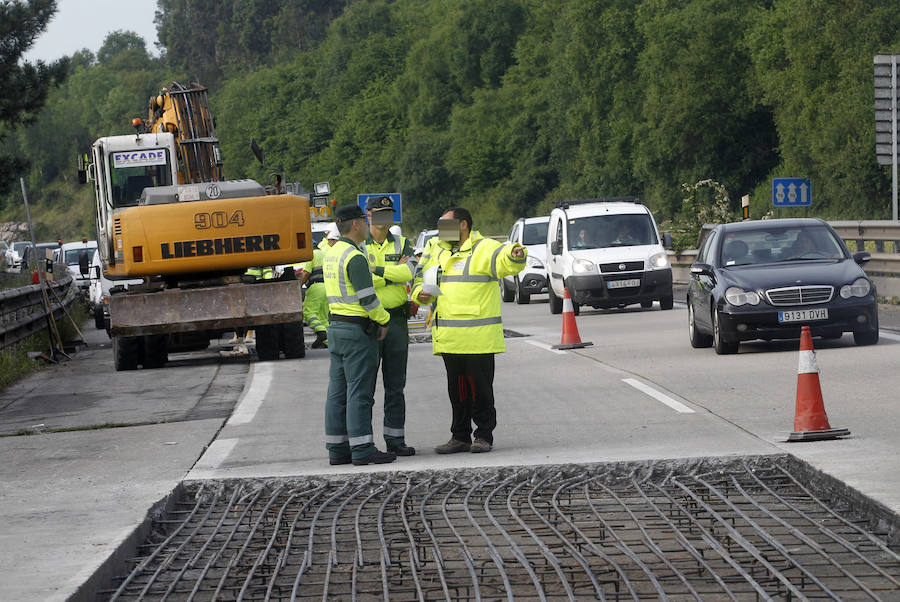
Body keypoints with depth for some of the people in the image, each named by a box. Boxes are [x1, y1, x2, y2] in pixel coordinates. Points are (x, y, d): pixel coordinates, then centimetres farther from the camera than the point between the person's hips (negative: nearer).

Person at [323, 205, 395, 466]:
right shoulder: (355, 258, -16)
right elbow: (368, 299, -19)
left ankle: (337, 448, 11)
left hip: (336, 326, 9)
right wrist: (383, 320, -3)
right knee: (360, 391, -7)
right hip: (357, 330, -9)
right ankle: (362, 449, -7)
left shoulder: (331, 254, 13)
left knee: (338, 391, 9)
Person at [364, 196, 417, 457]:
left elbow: (409, 273, -9)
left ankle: (395, 438, 13)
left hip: (397, 320, 3)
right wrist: (395, 272, -9)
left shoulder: (401, 245, 11)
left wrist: (377, 270, -14)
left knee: (396, 384, 8)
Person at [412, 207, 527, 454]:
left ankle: (484, 436, 7)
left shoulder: (484, 249, -5)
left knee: (480, 388, -2)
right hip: (449, 338, 6)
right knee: (456, 389, 10)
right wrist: (420, 293, 3)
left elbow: (504, 259, -22)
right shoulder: (437, 252, 16)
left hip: (478, 337, -6)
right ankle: (460, 436, 17)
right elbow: (421, 279, 26)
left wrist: (515, 254, -46)